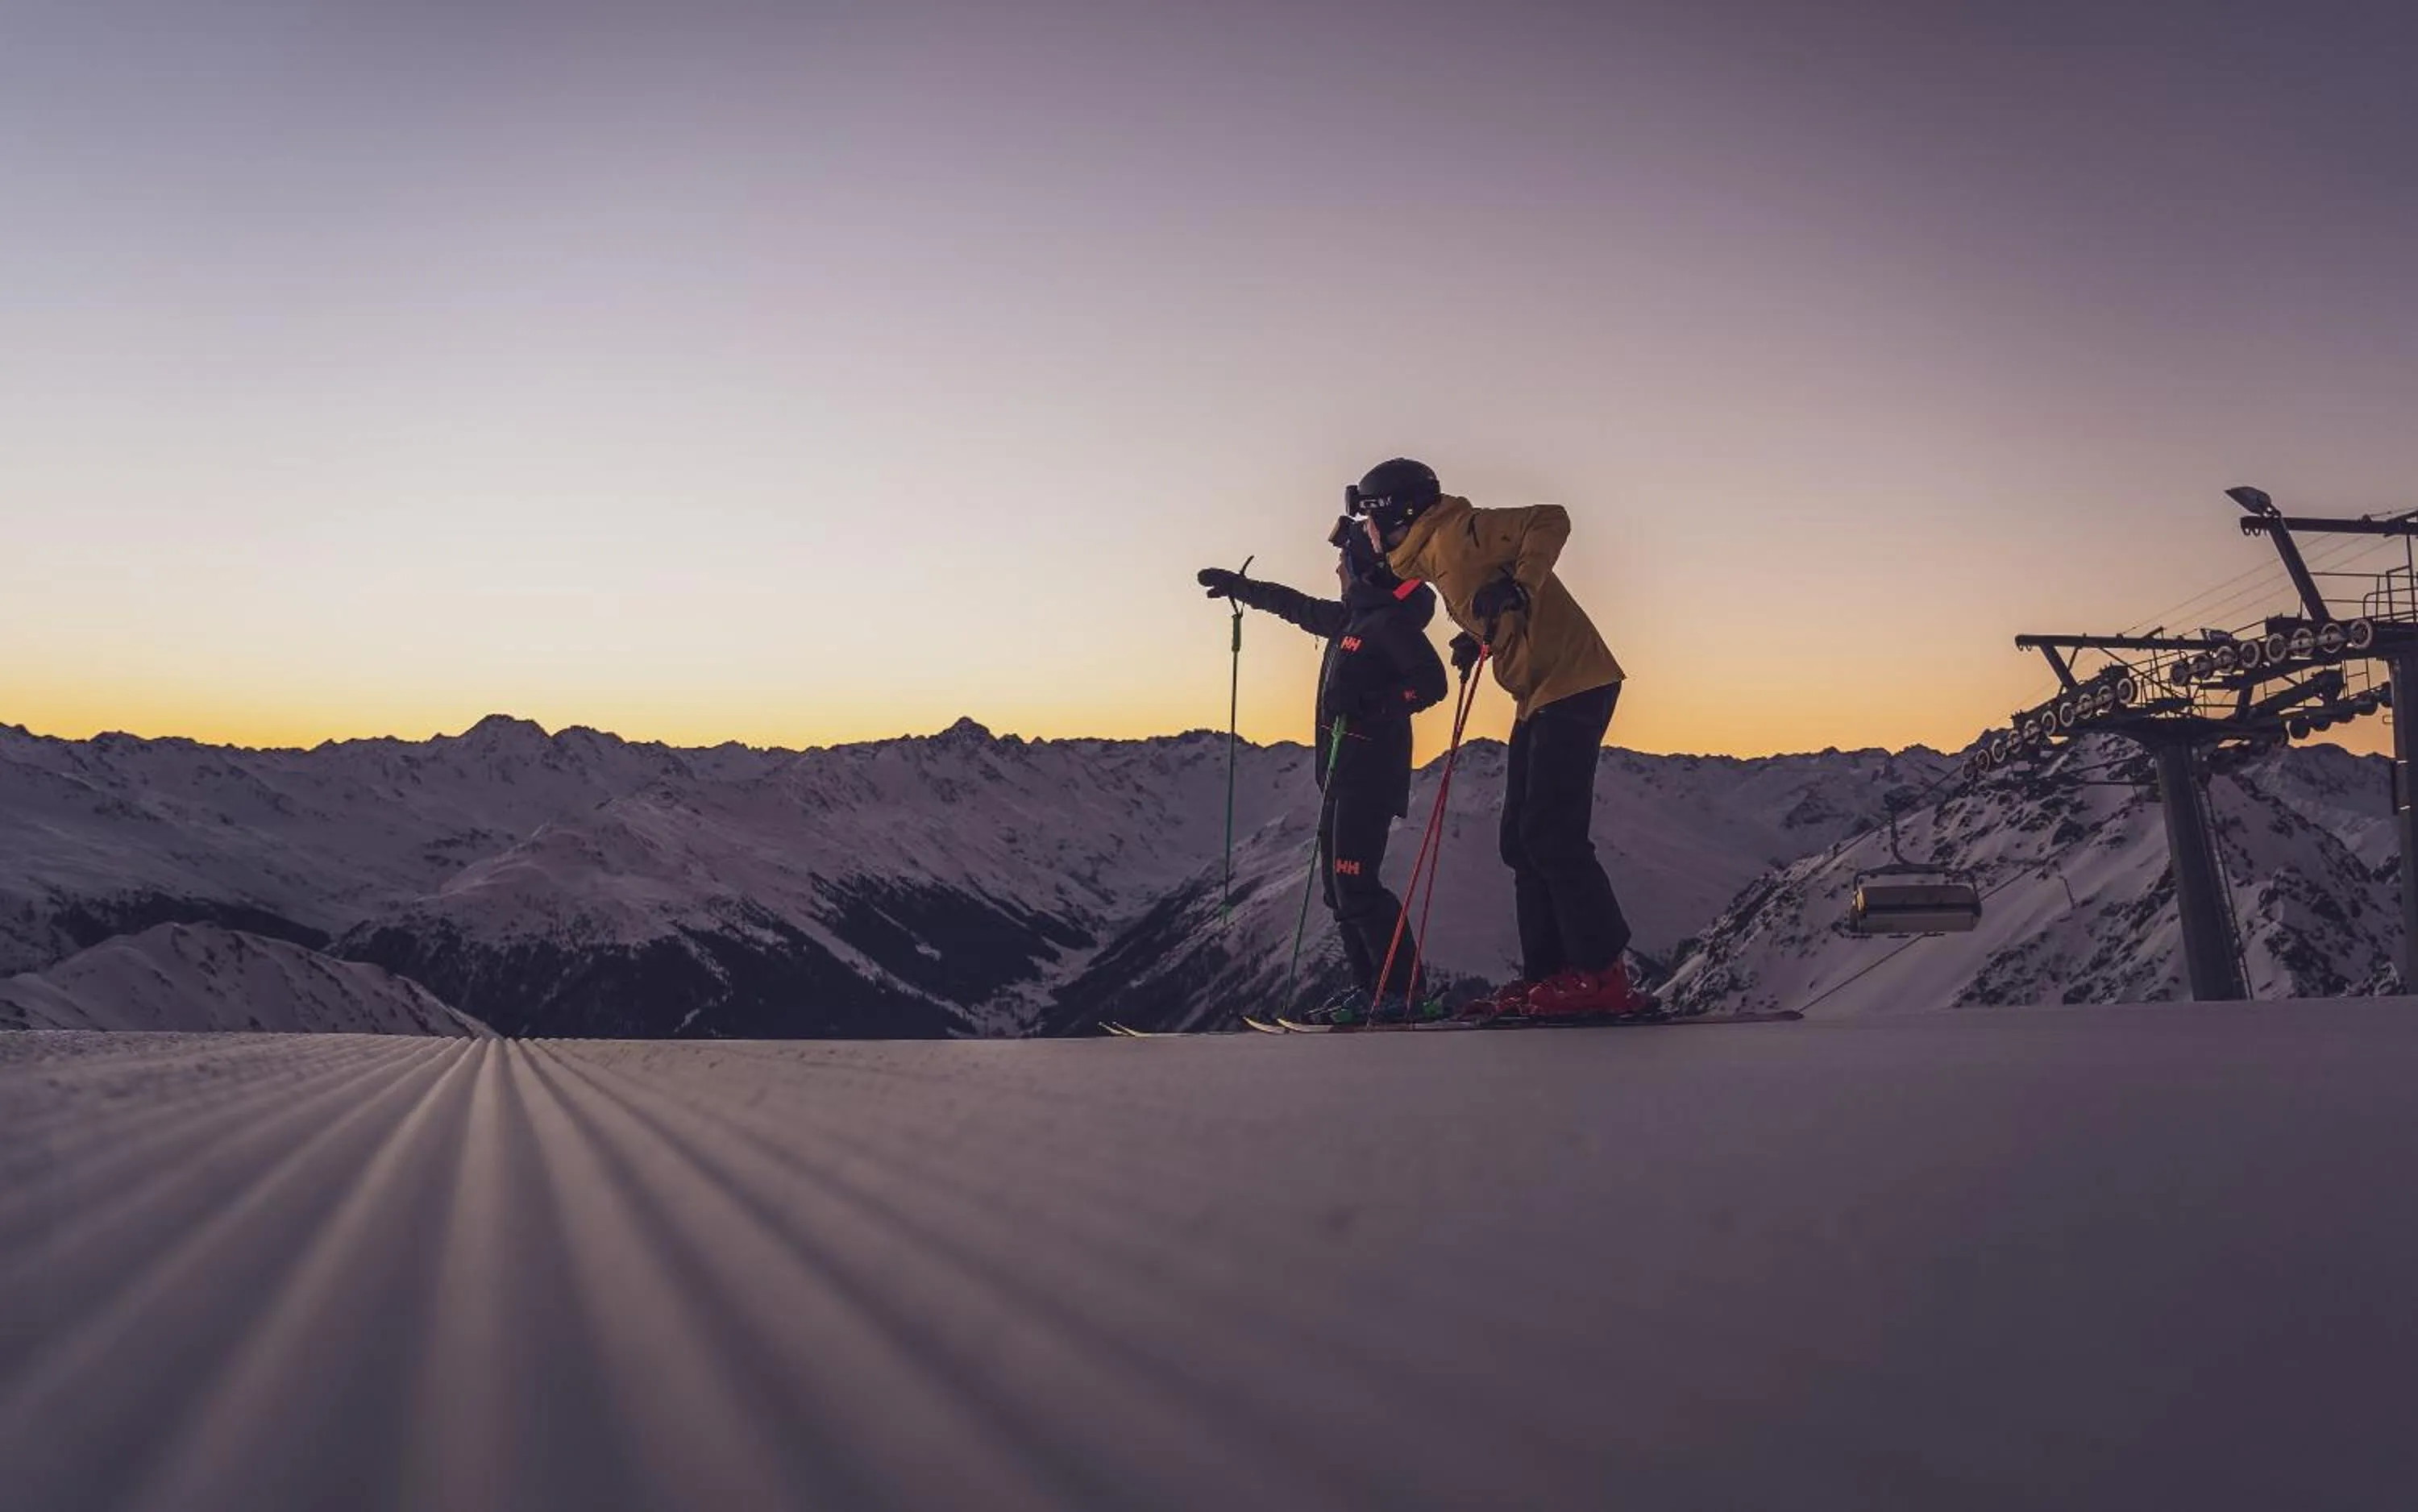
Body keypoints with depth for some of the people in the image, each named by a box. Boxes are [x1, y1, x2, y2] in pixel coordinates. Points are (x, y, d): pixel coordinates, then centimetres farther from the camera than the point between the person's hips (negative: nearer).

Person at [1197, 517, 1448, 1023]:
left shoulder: (1390, 621, -11)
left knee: (1355, 883, -14)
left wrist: (1368, 704, -25)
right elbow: (1297, 606, 33)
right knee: (1339, 884, 10)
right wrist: (1240, 587, 41)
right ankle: (1368, 985, 13)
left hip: (1371, 768, -10)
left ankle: (1398, 991, -11)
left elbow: (1431, 683, -18)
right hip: (1343, 768, 10)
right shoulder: (1353, 617, 17)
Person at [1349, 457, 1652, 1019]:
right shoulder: (1436, 555, 19)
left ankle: (1602, 975, -9)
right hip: (1541, 696, 11)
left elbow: (1549, 520, -19)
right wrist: (1477, 640, 8)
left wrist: (1517, 587, -27)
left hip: (1571, 685, -11)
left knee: (1551, 835, -13)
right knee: (1523, 841, 9)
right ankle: (1547, 973, 11)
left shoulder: (1455, 533, -10)